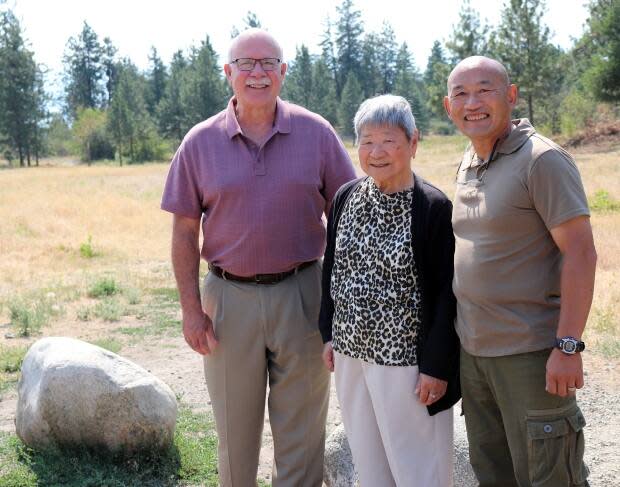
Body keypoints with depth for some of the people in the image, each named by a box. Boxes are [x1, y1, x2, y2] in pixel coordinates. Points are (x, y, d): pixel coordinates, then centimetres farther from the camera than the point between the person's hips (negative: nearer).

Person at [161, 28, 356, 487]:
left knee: (301, 428, 9)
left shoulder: (316, 133, -1)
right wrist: (191, 309, -3)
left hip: (301, 294, 0)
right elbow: (185, 232, 2)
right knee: (235, 428, 14)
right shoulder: (200, 143, 0)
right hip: (229, 297, 1)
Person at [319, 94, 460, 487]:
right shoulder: (346, 197, 3)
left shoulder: (434, 207, -14)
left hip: (406, 357, -5)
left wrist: (436, 366, -13)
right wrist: (329, 333, 11)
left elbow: (446, 292, -13)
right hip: (351, 351, 6)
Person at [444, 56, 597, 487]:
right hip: (473, 349, 8)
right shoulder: (467, 165, 11)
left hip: (531, 351, -8)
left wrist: (568, 347, -21)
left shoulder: (542, 160, -13)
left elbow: (580, 253, -17)